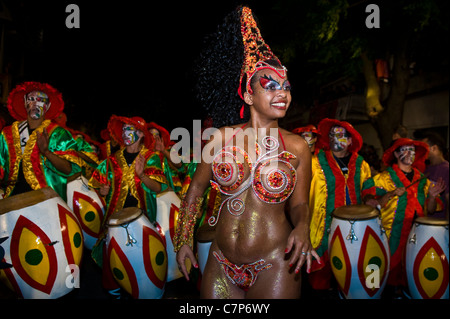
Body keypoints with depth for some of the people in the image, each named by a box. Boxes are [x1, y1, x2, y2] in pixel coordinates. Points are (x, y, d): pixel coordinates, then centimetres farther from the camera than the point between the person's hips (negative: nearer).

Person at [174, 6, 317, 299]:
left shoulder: (297, 147, -6)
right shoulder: (221, 137, -4)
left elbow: (299, 204, 2)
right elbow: (196, 189, 7)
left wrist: (302, 227, -19)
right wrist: (184, 240, 8)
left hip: (275, 266, -1)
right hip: (221, 264, 2)